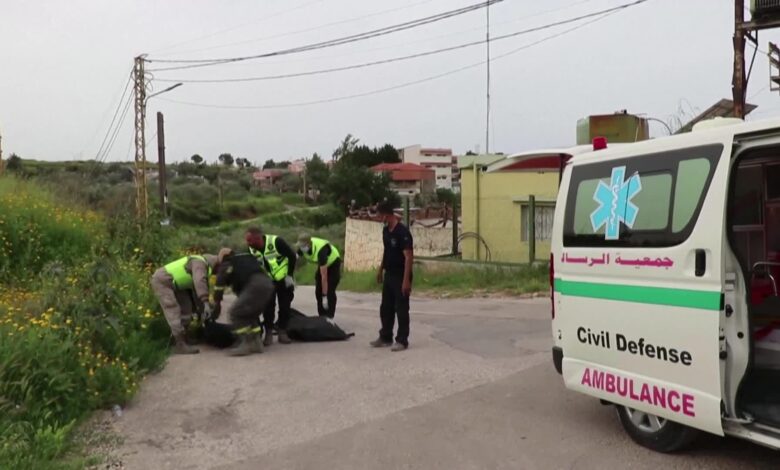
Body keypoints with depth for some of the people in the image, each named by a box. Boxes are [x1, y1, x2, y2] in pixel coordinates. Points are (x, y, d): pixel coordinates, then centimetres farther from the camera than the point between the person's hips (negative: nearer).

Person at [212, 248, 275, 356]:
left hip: (255, 286, -8)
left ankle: (245, 343, -8)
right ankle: (256, 341, 18)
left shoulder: (226, 264, 18)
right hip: (268, 283, 8)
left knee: (236, 312, -2)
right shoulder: (249, 257, 37)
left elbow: (220, 284, 13)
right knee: (250, 313, 21)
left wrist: (217, 305, 21)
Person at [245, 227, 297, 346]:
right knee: (268, 306, -5)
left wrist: (290, 275, -16)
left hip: (283, 279, -3)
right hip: (267, 282, 3)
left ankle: (282, 332, 14)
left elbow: (292, 256, -20)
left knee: (285, 307, 2)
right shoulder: (251, 250, -12)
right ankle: (268, 333, 5)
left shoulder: (276, 242, -29)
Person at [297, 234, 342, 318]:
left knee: (329, 291, -15)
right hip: (322, 264, 7)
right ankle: (322, 316, 11)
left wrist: (324, 296, -37)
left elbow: (324, 276, -40)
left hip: (333, 263, -7)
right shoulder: (302, 248, -23)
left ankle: (329, 318, -7)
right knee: (318, 291, 2)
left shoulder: (320, 251, -41)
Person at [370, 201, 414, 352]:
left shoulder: (402, 232, -20)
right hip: (389, 275, 9)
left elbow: (409, 256, -22)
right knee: (385, 308, 15)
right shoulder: (386, 230, 8)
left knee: (401, 309, -1)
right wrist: (381, 270, 21)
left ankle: (402, 341, 8)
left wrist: (406, 280, -25)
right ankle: (385, 337, 27)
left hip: (400, 277, -9)